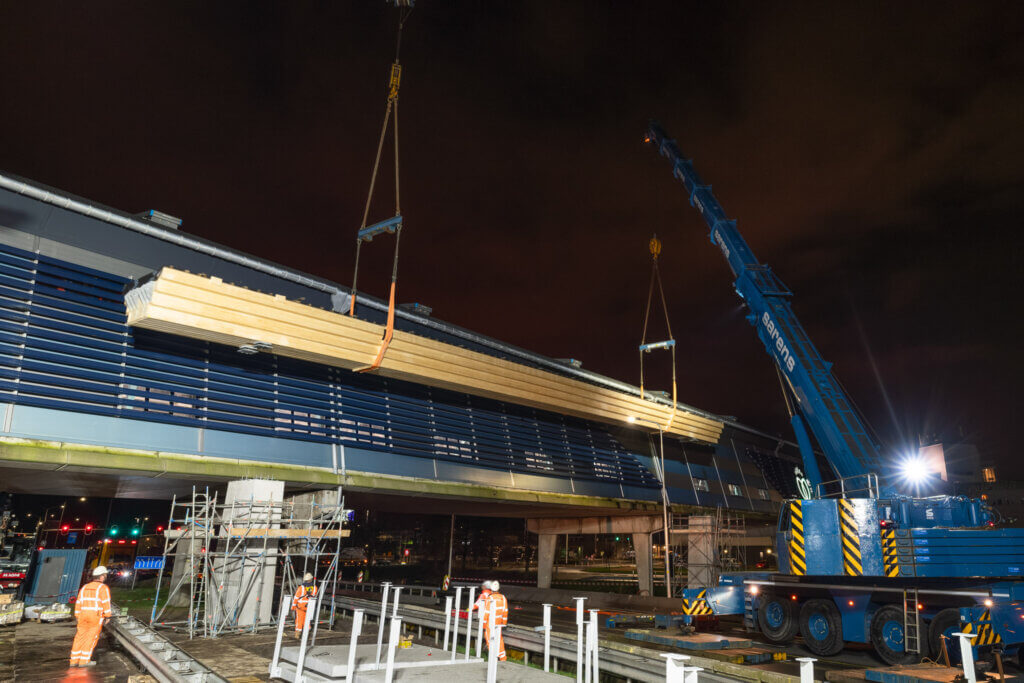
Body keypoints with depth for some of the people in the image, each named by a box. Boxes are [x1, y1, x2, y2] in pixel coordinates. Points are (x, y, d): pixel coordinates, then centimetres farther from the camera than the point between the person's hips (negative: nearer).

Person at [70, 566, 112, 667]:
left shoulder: (84, 587, 13)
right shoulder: (103, 588, -6)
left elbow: (78, 603, 14)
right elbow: (106, 603, -10)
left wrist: (77, 616, 21)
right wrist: (107, 616, -1)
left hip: (83, 614, 6)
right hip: (96, 616, -6)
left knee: (80, 638, 11)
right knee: (91, 638, -1)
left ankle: (74, 660, 13)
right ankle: (84, 661, -1)